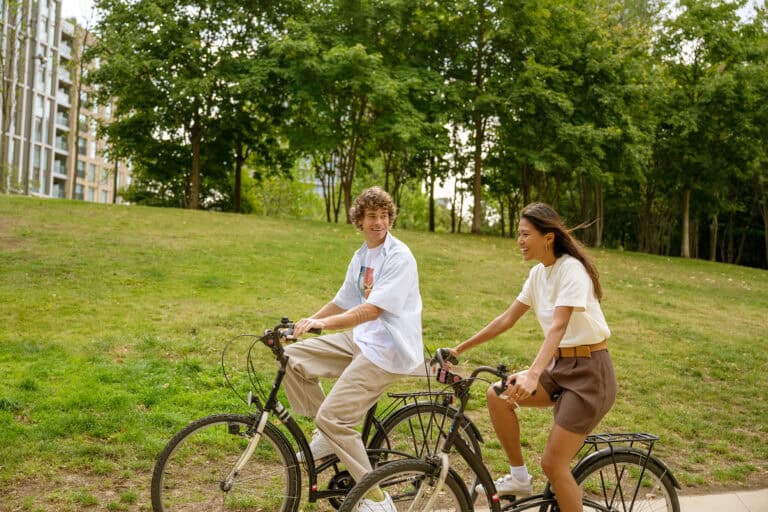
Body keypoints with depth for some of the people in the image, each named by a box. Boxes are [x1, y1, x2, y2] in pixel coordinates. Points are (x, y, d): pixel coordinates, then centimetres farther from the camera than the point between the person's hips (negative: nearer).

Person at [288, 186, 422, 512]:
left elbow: (371, 310, -24)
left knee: (332, 417, -16)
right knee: (293, 359, -1)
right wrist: (304, 323, 13)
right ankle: (328, 437, 11)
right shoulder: (361, 257, 14)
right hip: (360, 339, 9)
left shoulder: (399, 257, -14)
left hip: (387, 350, -8)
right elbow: (341, 304, 21)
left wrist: (321, 324, -33)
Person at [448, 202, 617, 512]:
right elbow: (507, 319, 10)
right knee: (497, 395, -10)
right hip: (560, 366, 8)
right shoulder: (539, 273, 6)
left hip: (589, 371, -7)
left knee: (553, 463, -8)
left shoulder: (571, 269, -19)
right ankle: (519, 478, 7)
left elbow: (558, 326, -32)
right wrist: (461, 347, 10)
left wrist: (533, 375, -45)